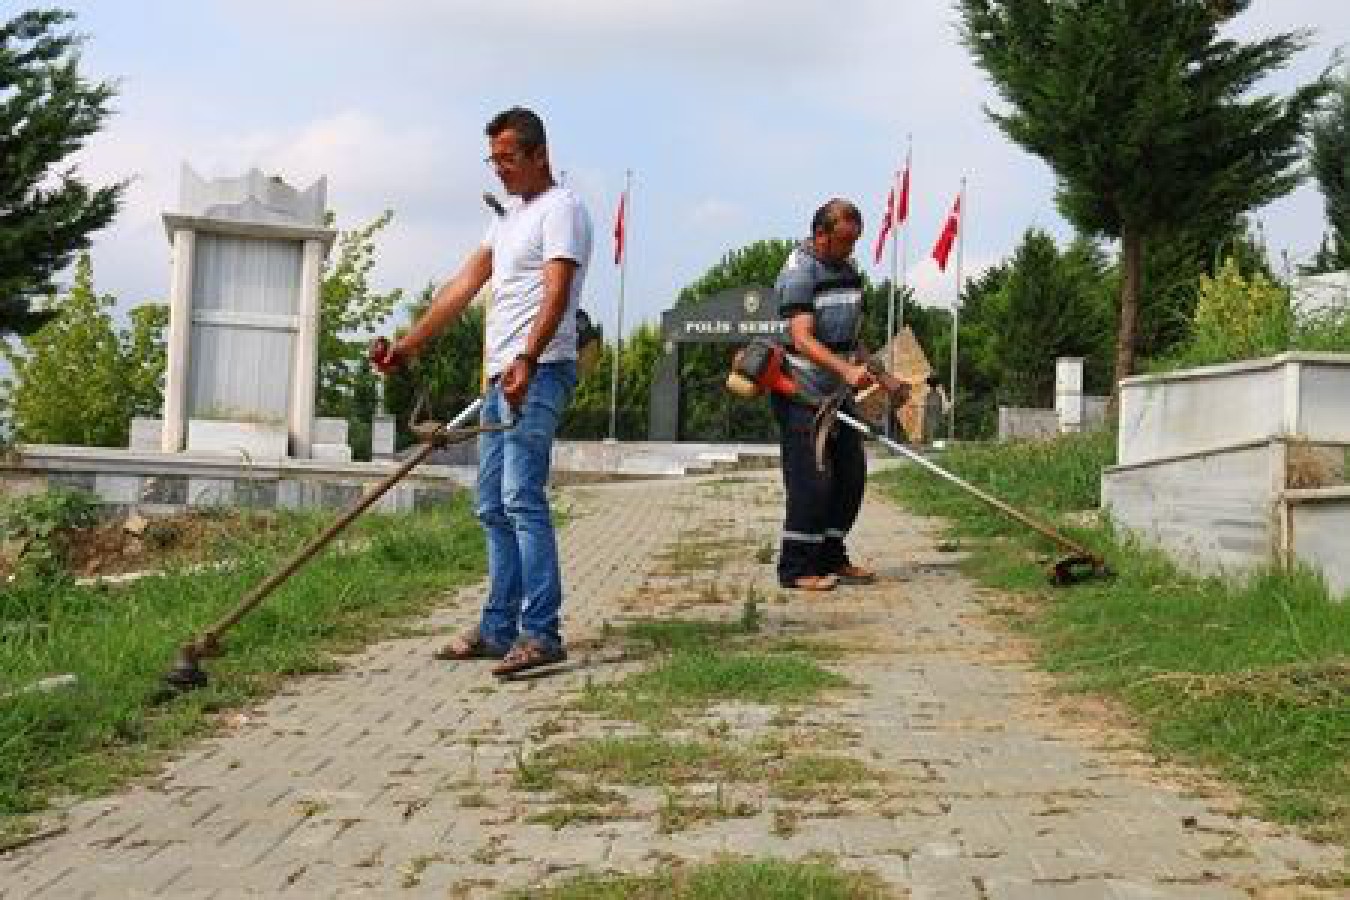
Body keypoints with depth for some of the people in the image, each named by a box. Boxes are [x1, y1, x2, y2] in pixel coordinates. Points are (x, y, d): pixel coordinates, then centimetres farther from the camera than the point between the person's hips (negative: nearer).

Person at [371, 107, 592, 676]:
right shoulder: (510, 215, 23)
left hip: (539, 374, -10)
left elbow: (557, 292, -20)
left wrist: (526, 361, -33)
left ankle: (542, 634, -17)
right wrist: (409, 345, 17)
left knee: (522, 500, -17)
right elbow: (464, 285, 22)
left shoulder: (560, 208, -6)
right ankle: (499, 630, 14)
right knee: (493, 509, 9)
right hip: (503, 377, 10)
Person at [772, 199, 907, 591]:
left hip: (837, 395, 9)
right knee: (812, 481, -10)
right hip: (801, 395, -9)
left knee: (851, 476, 10)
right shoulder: (799, 272, -14)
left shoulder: (848, 270, 14)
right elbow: (802, 339, -25)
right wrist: (846, 370, -37)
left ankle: (831, 559, 22)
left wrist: (880, 376, 22)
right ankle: (797, 569, 0)